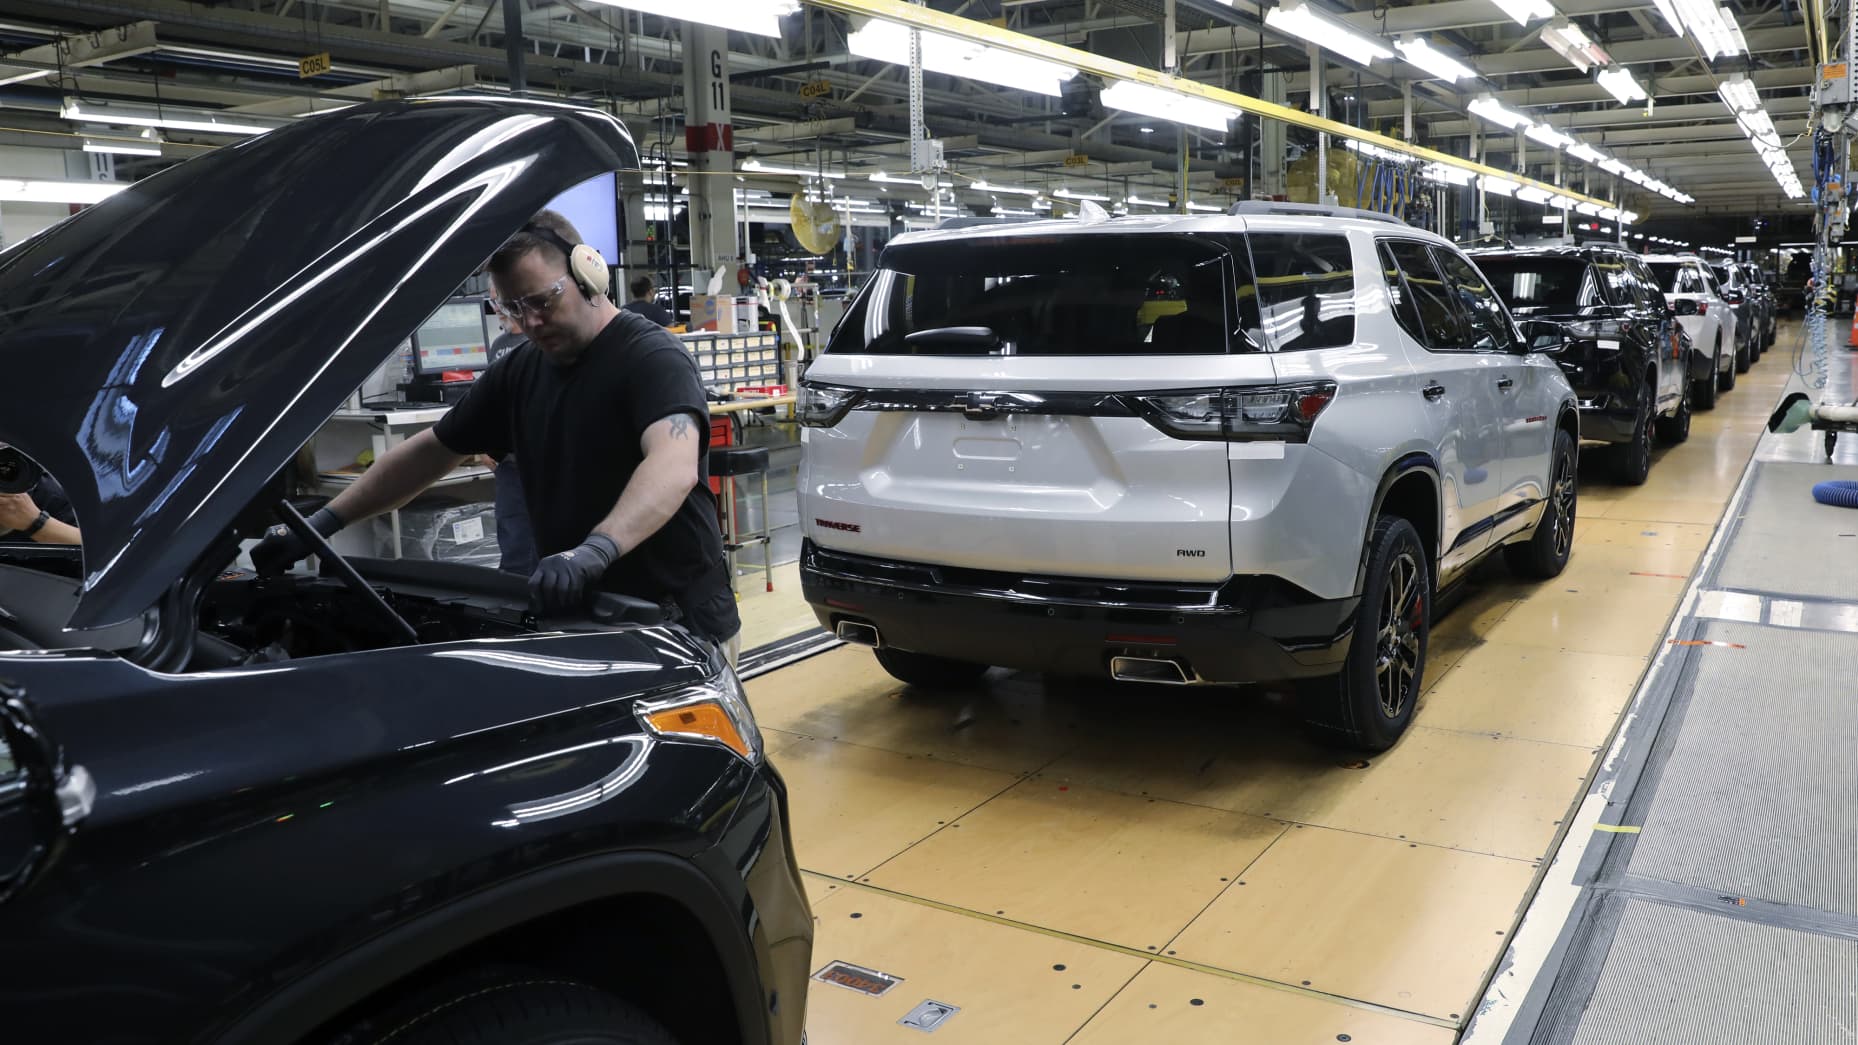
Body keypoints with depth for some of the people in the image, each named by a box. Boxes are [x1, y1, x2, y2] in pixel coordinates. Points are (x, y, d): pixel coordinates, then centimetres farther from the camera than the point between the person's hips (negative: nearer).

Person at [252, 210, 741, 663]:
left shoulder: (651, 356, -16)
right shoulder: (519, 371, 9)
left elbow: (674, 467, -34)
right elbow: (429, 451, 15)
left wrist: (594, 551, -50)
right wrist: (323, 523, 8)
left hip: (681, 625, -6)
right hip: (581, 619, 7)